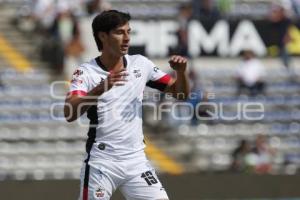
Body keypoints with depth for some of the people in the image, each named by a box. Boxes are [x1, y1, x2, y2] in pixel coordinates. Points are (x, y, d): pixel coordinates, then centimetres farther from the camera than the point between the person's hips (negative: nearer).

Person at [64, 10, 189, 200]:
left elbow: (180, 93, 12)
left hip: (137, 162, 4)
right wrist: (101, 88, -37)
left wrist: (181, 72, -10)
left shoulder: (141, 64, 6)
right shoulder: (86, 72, -8)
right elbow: (69, 114, -24)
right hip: (101, 164, -4)